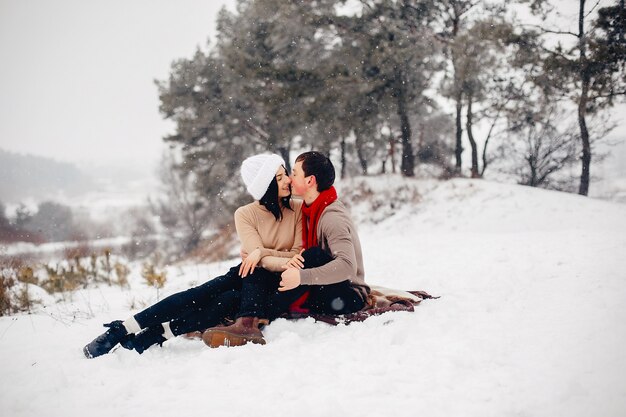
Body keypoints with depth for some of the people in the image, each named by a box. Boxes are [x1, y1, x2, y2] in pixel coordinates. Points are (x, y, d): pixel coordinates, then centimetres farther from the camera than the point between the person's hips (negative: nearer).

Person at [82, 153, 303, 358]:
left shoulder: (298, 209, -2)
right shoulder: (246, 214, -3)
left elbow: (298, 255, -8)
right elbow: (255, 253, -15)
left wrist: (262, 252, -24)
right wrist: (282, 262, -34)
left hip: (273, 283, -2)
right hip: (250, 276, 2)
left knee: (228, 301, -32)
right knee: (200, 294, -28)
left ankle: (142, 339, -35)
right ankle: (123, 329, -26)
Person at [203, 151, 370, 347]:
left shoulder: (333, 218, -19)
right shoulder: (310, 211, 9)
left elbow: (347, 266, -32)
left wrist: (302, 277, -40)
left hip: (349, 297, -9)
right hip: (320, 293, 9)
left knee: (314, 255, -33)